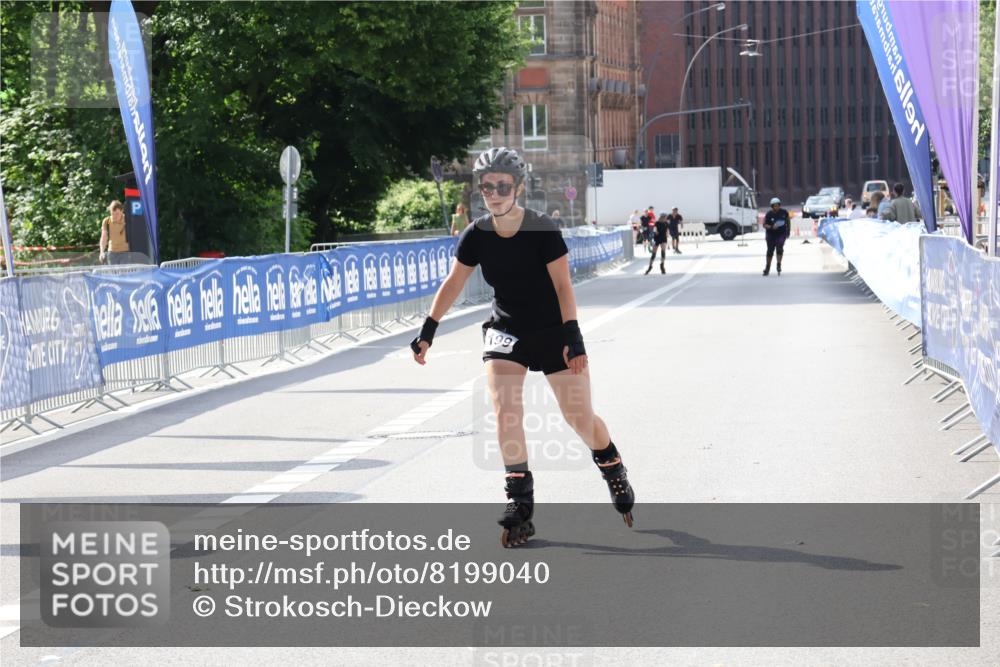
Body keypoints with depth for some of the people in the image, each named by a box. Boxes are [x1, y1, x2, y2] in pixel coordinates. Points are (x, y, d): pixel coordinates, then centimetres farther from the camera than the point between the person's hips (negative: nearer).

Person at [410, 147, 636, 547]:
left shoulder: (543, 230, -17)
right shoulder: (477, 236, -7)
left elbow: (562, 285, -18)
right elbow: (453, 283, 3)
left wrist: (572, 336, -25)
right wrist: (428, 330, 0)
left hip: (553, 331, -2)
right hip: (505, 331, 3)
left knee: (580, 418, -1)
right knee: (504, 409, -18)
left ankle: (613, 469, 29)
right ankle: (520, 504, -12)